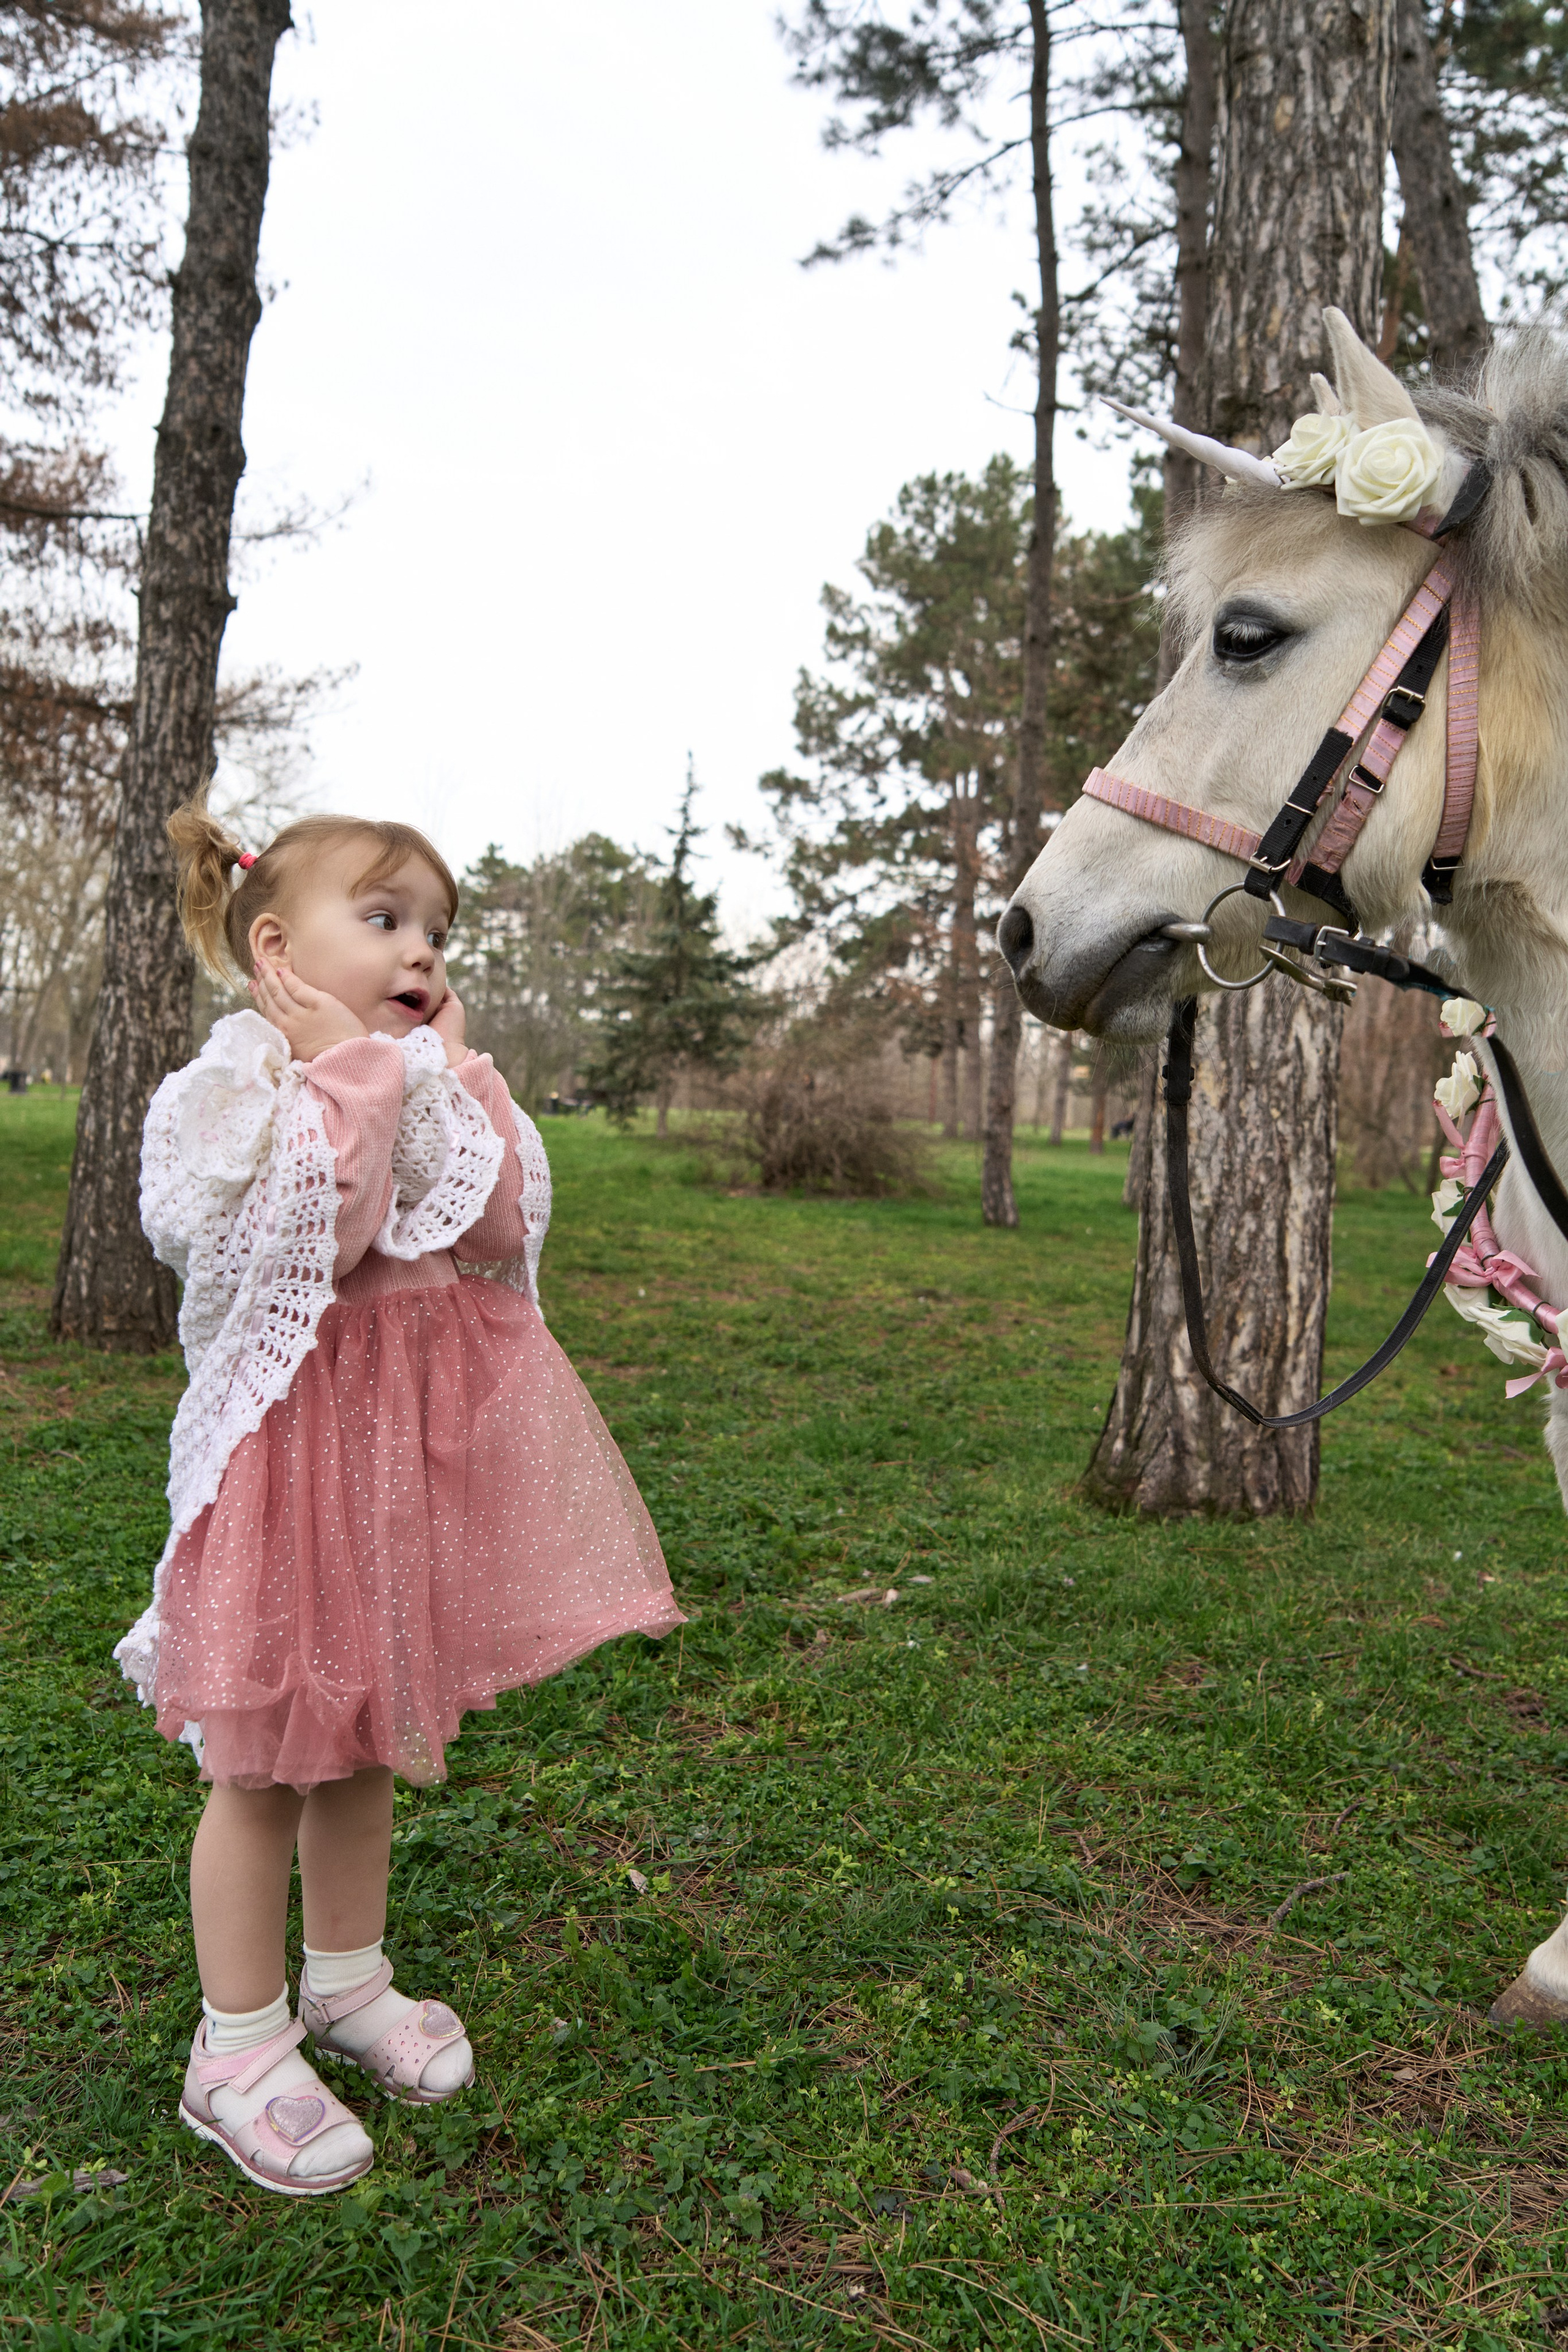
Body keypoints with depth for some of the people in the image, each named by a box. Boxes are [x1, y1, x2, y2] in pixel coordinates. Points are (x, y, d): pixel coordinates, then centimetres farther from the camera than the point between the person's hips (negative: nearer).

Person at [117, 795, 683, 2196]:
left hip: (418, 1438, 7)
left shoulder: (433, 1085, 10)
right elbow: (323, 1230, -26)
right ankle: (240, 2049, 24)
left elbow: (499, 1231, -5)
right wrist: (357, 1065, -22)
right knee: (263, 1762, 6)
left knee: (367, 1737, 20)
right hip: (296, 1439, -6)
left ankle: (348, 1983, 39)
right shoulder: (239, 1084, -11)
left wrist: (454, 1076, -6)